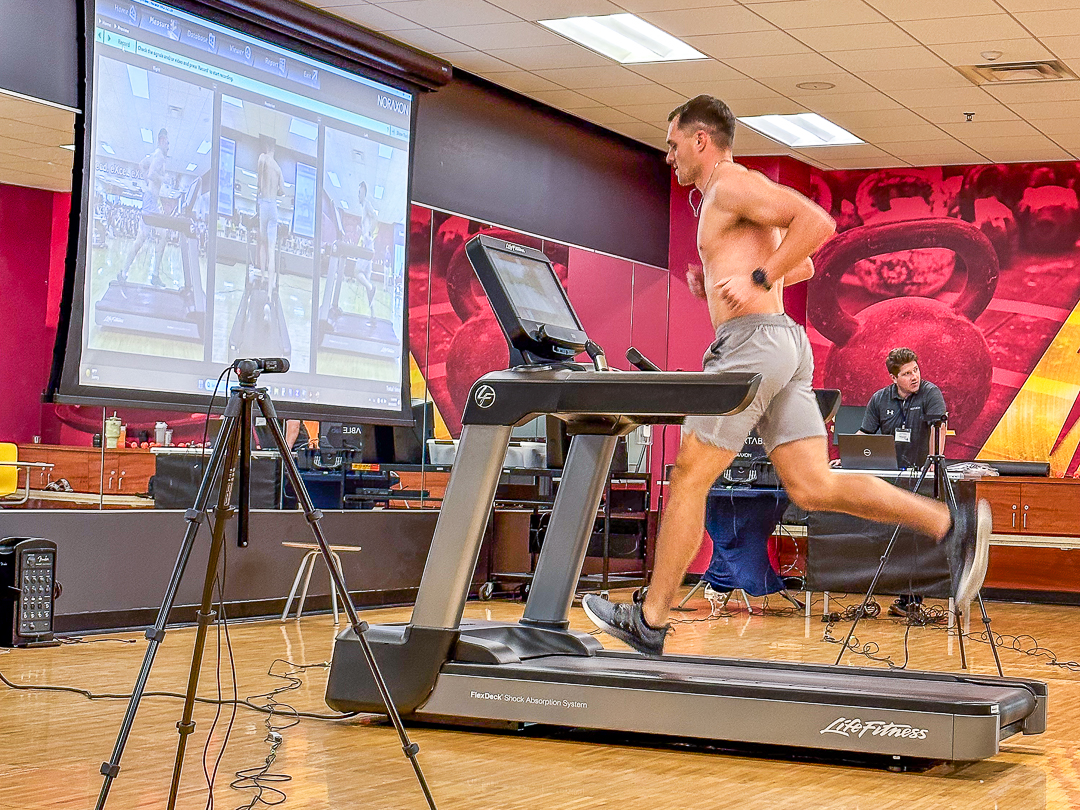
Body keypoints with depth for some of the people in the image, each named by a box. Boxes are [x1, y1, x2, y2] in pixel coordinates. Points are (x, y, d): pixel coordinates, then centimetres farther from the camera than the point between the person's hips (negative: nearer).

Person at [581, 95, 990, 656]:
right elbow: (804, 267, 34)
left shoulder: (731, 185, -5)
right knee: (813, 487, 1)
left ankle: (650, 620, 3)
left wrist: (757, 279, -17)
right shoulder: (734, 199, 25)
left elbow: (817, 221, -17)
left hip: (754, 339, -10)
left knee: (688, 477, -3)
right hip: (783, 344, 10)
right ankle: (952, 524, -9)